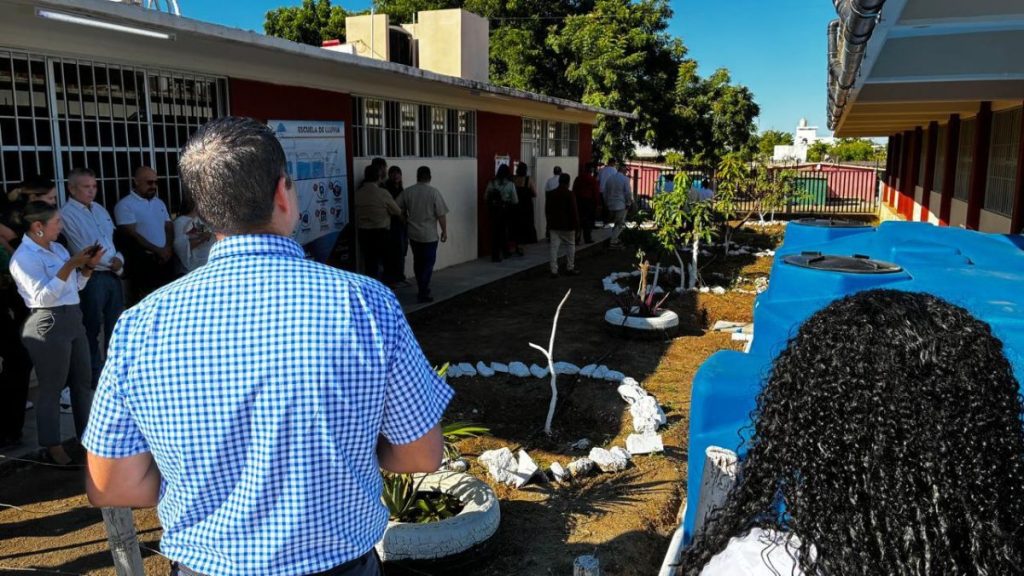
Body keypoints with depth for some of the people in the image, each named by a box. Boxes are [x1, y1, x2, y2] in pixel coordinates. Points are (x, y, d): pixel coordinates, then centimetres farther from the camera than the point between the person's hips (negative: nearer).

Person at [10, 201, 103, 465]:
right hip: (48, 324, -9)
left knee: (83, 380, 15)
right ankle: (52, 446, 11)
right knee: (51, 387, 0)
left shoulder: (57, 248, 13)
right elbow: (43, 296, -21)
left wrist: (88, 266, 0)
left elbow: (77, 285, 17)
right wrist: (70, 265, -22)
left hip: (73, 318, 9)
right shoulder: (25, 257, -12)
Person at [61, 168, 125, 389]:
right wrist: (111, 262, -5)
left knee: (116, 324, 15)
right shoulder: (67, 214, -9)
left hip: (113, 275, 7)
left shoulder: (99, 209, 13)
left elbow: (115, 237, 14)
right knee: (92, 329, 4)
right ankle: (95, 376, 15)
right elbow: (83, 250, -15)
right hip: (91, 278, -7)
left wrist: (119, 260, -4)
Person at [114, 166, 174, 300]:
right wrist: (158, 251, -12)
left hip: (165, 259, 6)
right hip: (143, 261, -6)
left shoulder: (159, 203, 16)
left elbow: (169, 227, 15)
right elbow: (132, 235, -12)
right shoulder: (125, 205, -6)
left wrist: (168, 248, -4)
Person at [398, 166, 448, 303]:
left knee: (418, 262, 18)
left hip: (413, 234, 4)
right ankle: (423, 294, 1)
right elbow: (441, 215, -13)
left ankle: (422, 288, 28)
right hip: (429, 235, -4)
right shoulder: (434, 192, -12)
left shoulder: (407, 191, -1)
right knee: (428, 264, 3)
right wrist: (444, 231, -1)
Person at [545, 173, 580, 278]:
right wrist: (576, 225, -4)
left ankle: (554, 271, -2)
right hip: (567, 226, -4)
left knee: (554, 248, 2)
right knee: (570, 246, 12)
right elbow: (574, 211, -12)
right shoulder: (570, 194, -11)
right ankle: (570, 268, 15)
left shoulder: (550, 194, 5)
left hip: (554, 225, 4)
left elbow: (547, 210, 12)